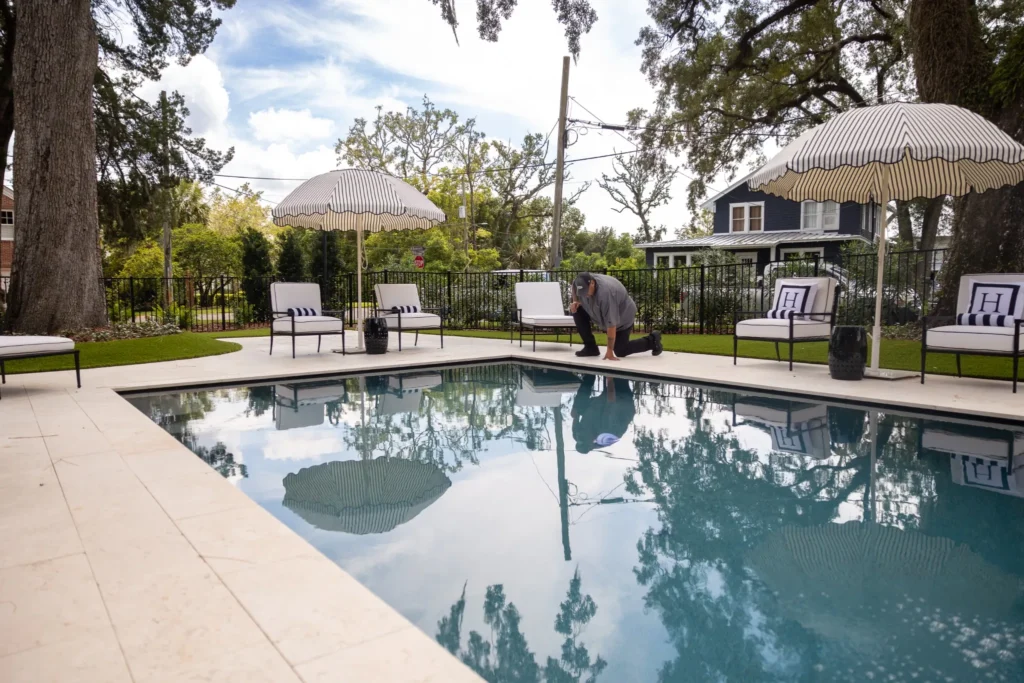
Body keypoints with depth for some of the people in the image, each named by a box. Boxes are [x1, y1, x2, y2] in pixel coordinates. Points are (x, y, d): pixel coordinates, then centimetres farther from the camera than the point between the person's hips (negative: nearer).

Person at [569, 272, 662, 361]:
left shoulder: (605, 293, -41)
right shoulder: (583, 284, -19)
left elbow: (611, 323, -39)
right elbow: (574, 289, 10)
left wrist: (609, 351, -37)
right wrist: (575, 302, -12)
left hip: (623, 315, -7)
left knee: (620, 351, -4)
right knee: (577, 310, -11)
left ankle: (652, 340, 19)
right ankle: (590, 347, -2)